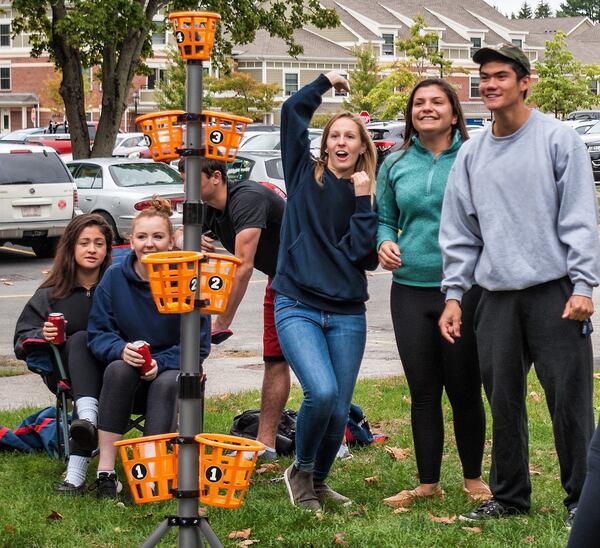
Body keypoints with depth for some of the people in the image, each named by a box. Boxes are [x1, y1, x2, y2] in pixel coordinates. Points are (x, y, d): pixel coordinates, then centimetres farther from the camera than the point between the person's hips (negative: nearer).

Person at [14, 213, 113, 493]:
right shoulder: (50, 295, 6)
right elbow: (20, 342, 4)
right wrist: (42, 335, -17)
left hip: (110, 371, -1)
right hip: (65, 374, 1)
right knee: (80, 339, -29)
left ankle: (76, 471, -48)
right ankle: (88, 418, -57)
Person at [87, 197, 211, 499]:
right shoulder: (114, 278, -3)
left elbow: (199, 344, -7)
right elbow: (97, 334, -2)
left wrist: (160, 362, -22)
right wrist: (122, 350, -24)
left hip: (171, 371, -1)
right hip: (126, 379, 1)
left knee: (167, 384, -34)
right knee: (118, 369, -32)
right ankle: (105, 472, -36)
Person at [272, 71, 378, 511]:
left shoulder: (366, 196, 9)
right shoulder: (305, 174, 7)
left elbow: (365, 256, -4)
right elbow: (293, 111, -1)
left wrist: (362, 201, -7)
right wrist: (327, 82, 11)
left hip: (346, 314, 3)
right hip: (297, 307, -2)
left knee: (339, 410, 1)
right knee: (322, 392, -22)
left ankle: (318, 482, 27)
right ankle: (301, 471, 4)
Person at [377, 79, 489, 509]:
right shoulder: (395, 165, 8)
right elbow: (385, 219, 18)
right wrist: (385, 242, -3)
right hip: (410, 290, 3)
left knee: (464, 389, 4)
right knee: (423, 391, 8)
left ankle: (473, 479, 20)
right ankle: (428, 484, 18)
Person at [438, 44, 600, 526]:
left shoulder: (558, 139, -2)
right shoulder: (472, 153, 12)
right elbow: (459, 230, 14)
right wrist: (454, 292, 8)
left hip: (554, 291, -5)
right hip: (496, 296, 5)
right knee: (503, 400, 9)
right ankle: (509, 495, 21)